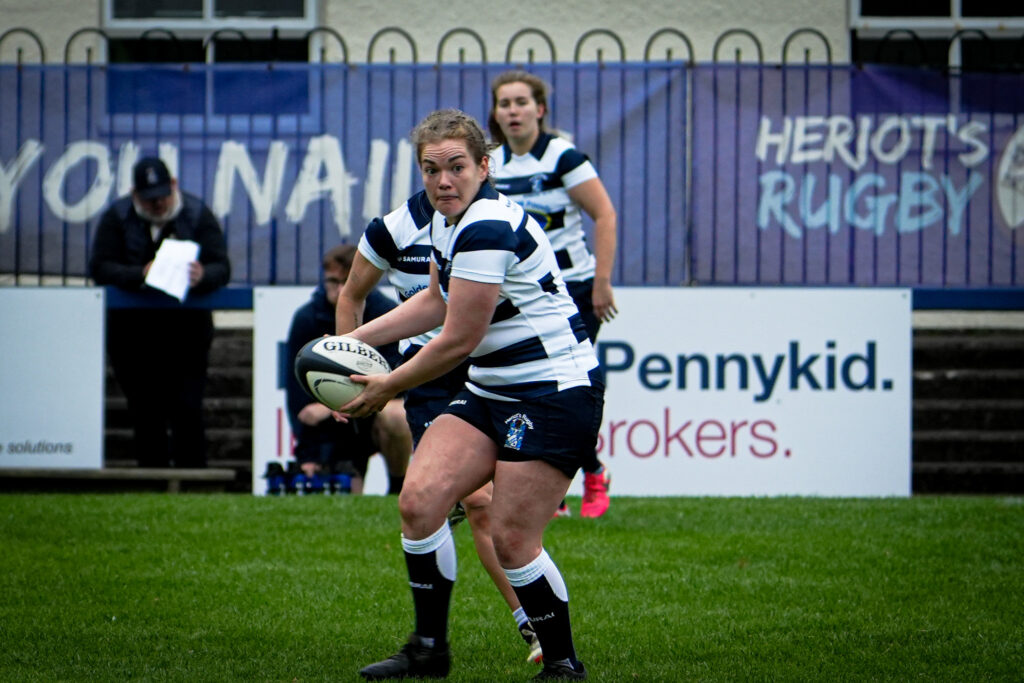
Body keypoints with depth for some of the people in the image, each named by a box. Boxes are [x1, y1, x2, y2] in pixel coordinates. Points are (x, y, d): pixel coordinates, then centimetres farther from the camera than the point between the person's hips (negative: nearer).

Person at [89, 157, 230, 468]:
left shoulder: (197, 214, 2)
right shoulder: (117, 217, 2)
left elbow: (222, 267, -6)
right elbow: (99, 267, -8)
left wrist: (202, 277, -31)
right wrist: (139, 275, -26)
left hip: (187, 328, -1)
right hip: (132, 331, 1)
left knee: (187, 410, -9)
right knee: (144, 412, 3)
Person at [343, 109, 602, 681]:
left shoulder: (487, 229, -22)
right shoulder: (448, 219, 7)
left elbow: (458, 341, -19)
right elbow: (437, 301, 26)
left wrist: (386, 388, -6)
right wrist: (357, 339, 20)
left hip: (555, 392, -9)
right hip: (491, 393, 9)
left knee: (512, 539, -11)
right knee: (420, 499, -7)